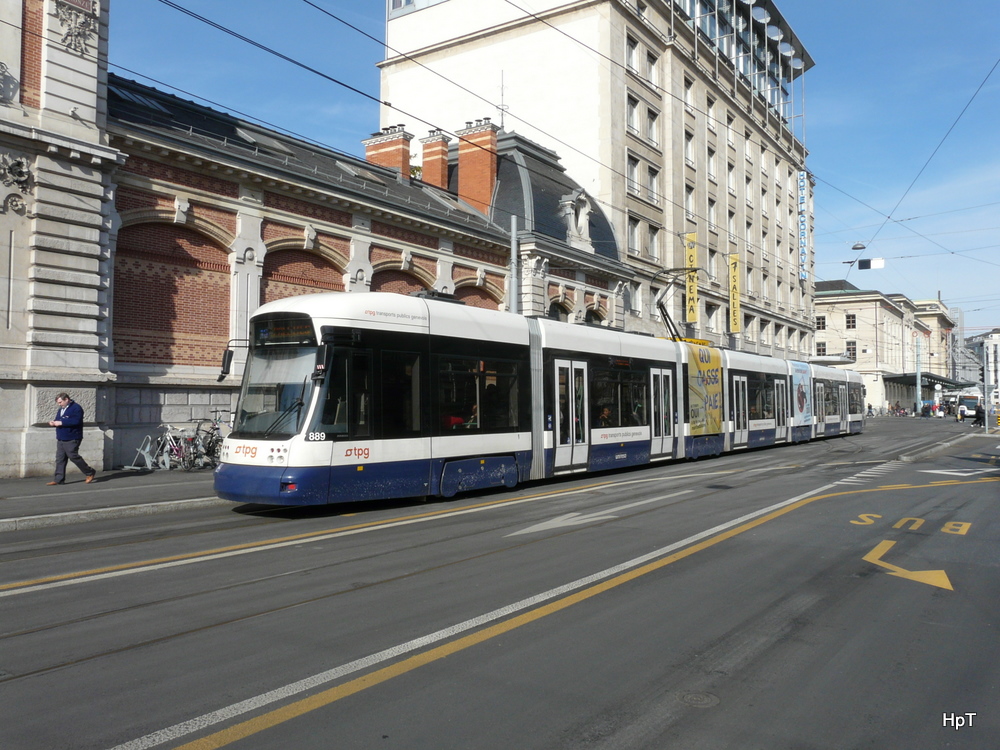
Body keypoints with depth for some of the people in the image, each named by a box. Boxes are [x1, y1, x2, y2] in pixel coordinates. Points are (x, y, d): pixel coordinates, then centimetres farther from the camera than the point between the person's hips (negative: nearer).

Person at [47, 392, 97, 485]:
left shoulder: (76, 408, -11)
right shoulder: (60, 409, 18)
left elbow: (76, 421, -23)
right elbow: (58, 420, 26)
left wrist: (61, 423, -23)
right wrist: (53, 423, 2)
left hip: (72, 440, -9)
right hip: (60, 439, 9)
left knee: (73, 456, -8)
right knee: (60, 459, 6)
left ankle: (90, 472, 7)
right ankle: (58, 479, 8)